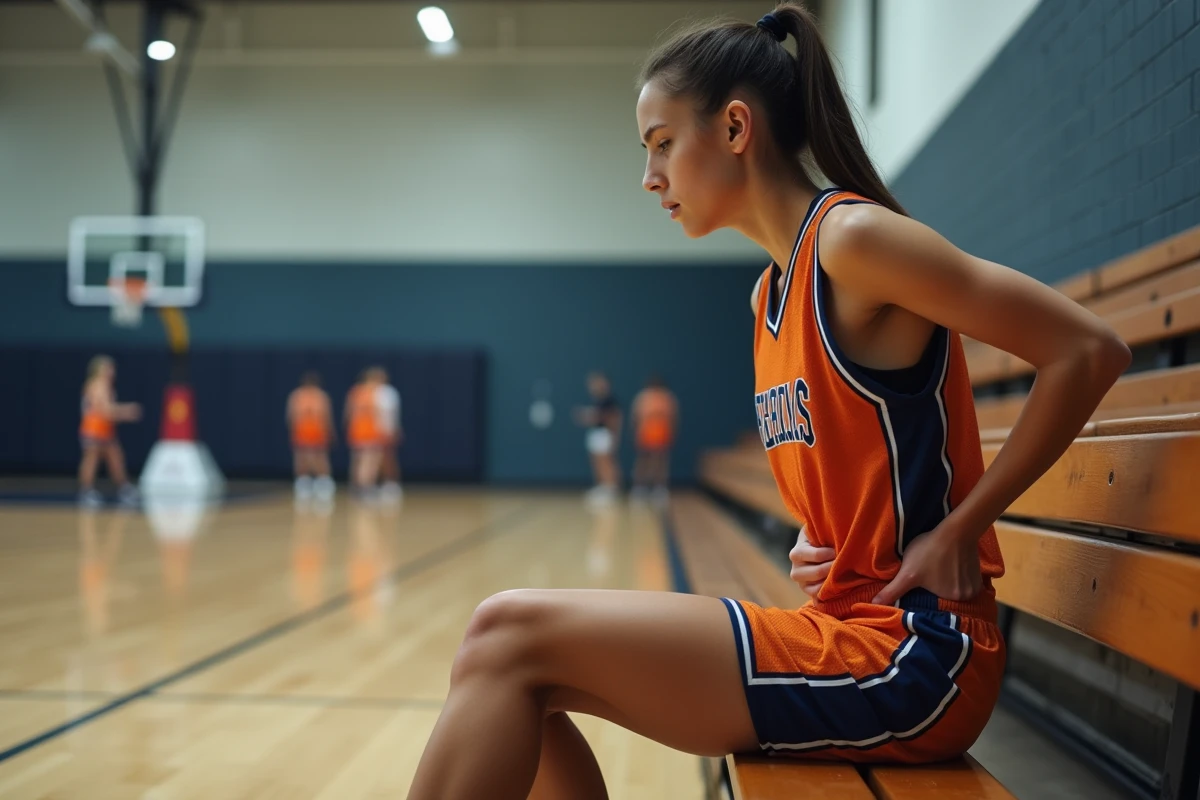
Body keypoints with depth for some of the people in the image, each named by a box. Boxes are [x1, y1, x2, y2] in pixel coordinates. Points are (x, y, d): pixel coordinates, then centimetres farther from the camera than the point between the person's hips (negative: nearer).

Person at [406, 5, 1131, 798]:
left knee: (512, 636, -17)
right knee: (520, 684, 4)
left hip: (911, 656, -8)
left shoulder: (854, 238, -12)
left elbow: (1091, 352, -14)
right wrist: (822, 541, 3)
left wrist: (959, 532, -13)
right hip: (850, 629, 8)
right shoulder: (770, 294, 14)